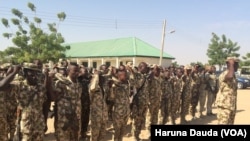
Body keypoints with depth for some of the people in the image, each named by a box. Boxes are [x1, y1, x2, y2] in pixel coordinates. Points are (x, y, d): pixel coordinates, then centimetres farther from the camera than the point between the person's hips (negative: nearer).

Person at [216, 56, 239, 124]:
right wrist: (231, 64, -28)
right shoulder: (224, 74, -17)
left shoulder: (233, 75, 13)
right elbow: (230, 77, -44)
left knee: (230, 123, 15)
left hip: (232, 105, 10)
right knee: (223, 122, -6)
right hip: (224, 105, -10)